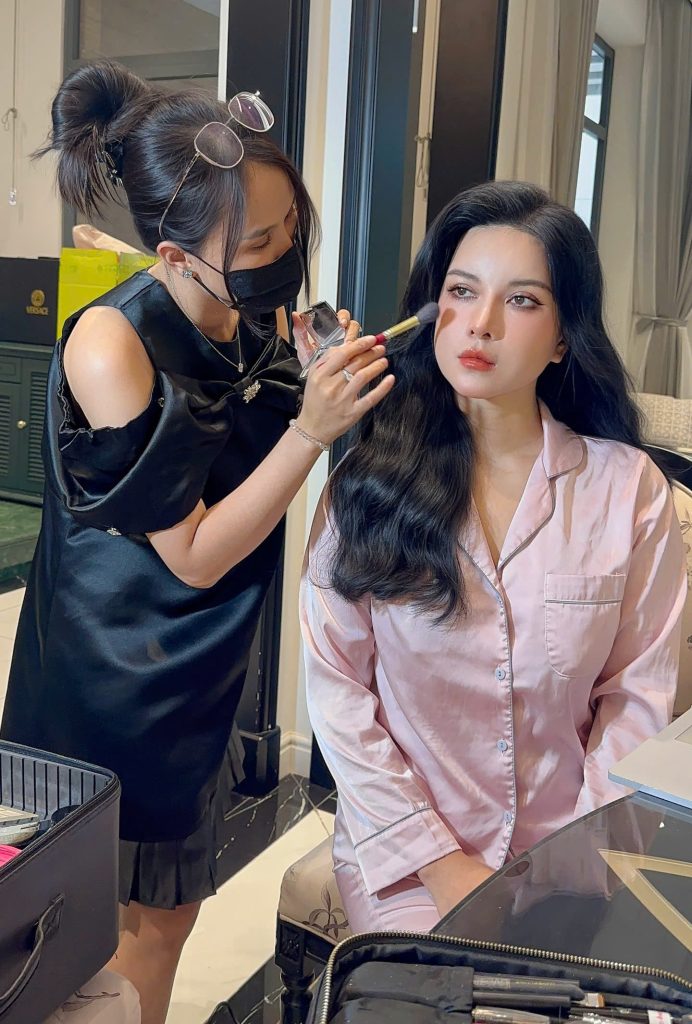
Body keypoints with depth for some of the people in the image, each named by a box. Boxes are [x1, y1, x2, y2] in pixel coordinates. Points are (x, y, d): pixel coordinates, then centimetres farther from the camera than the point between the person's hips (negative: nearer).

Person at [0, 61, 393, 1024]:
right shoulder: (110, 345, -24)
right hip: (115, 683, -6)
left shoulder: (264, 318, -6)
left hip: (201, 671, 6)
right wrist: (310, 429, -29)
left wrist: (337, 387, -11)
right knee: (123, 919, 12)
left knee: (172, 906, 22)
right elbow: (194, 553, -21)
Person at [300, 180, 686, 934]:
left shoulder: (629, 489, -4)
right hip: (404, 849, -1)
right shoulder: (369, 483, -5)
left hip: (568, 852, 2)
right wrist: (442, 865, -10)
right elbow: (335, 689, -6)